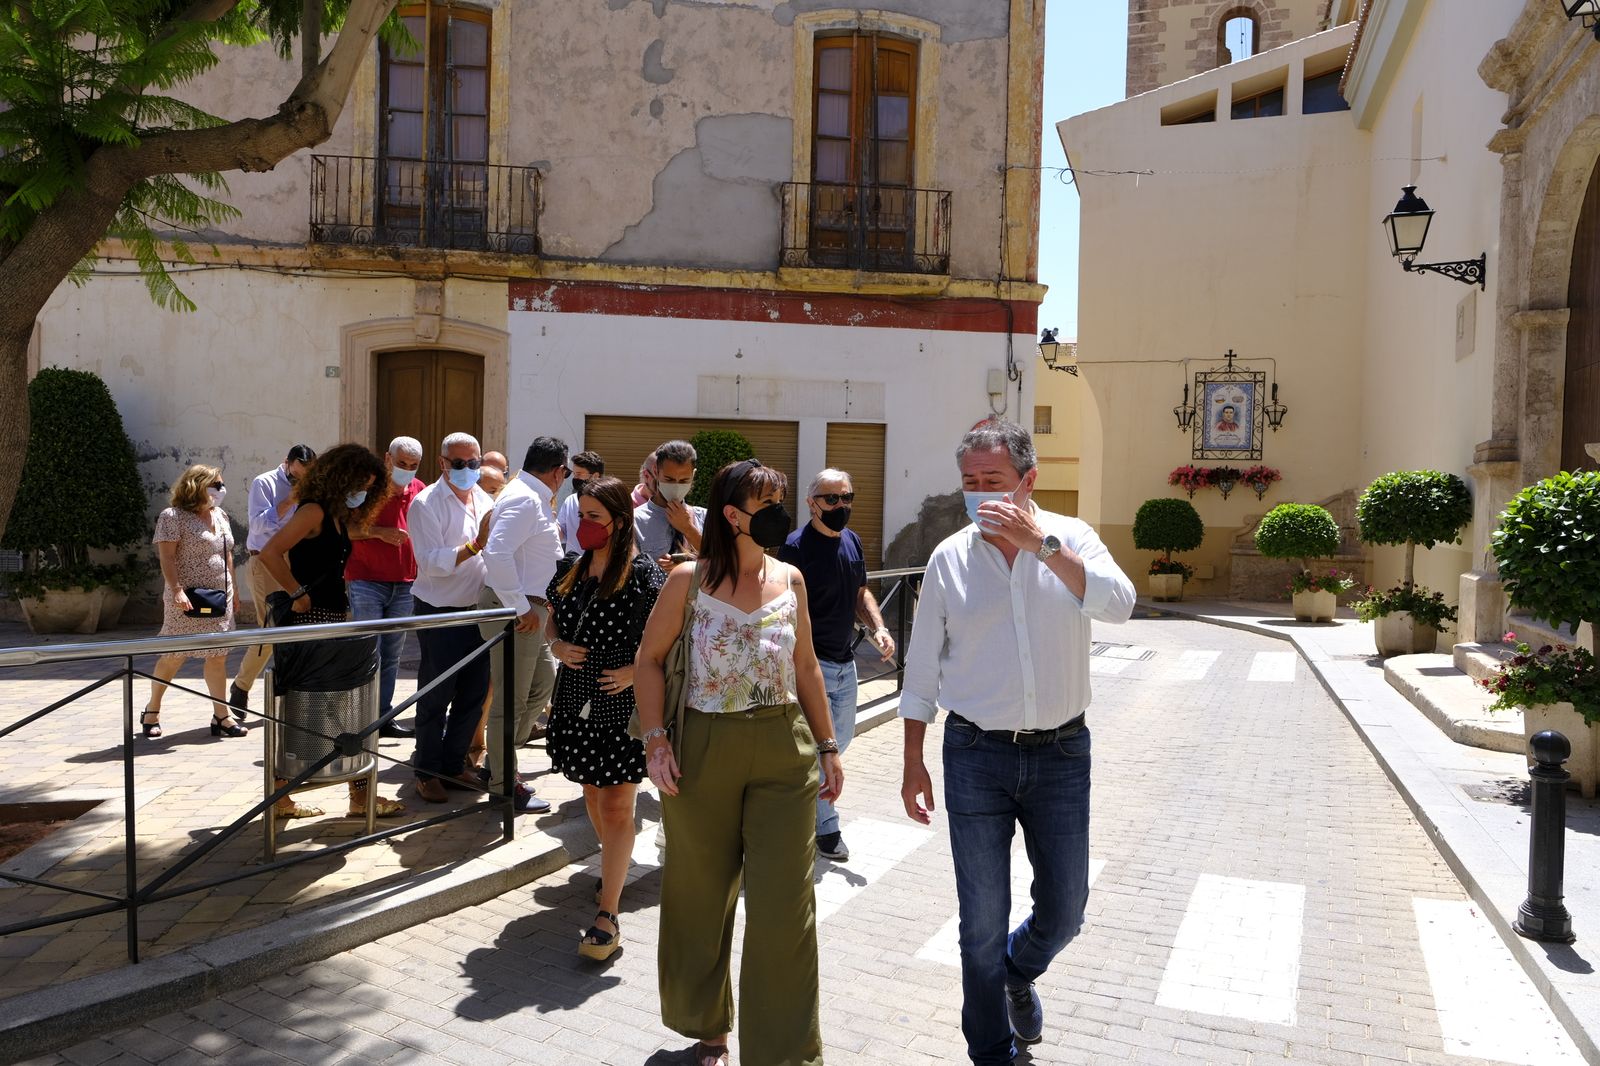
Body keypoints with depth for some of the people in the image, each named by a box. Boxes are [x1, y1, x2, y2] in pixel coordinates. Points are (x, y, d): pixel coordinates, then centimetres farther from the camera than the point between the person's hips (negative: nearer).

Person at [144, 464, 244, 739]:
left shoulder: (220, 515, 15)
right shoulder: (174, 516, -7)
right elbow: (167, 556, -15)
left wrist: (235, 590, 18)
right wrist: (177, 589, -25)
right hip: (188, 599, -7)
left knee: (218, 656, 6)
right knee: (174, 656, 1)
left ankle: (221, 716, 8)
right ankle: (152, 711, 19)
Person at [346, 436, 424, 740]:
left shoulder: (420, 492, 8)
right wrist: (377, 532, -16)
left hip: (404, 585, 4)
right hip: (367, 582, -4)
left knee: (392, 656, 9)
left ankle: (384, 717, 17)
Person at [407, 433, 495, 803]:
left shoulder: (486, 501, 9)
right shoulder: (426, 504, -10)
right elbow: (430, 562, -18)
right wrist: (475, 546, -26)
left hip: (478, 610, 6)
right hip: (439, 613, -6)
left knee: (474, 694, 12)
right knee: (436, 698, 4)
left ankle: (453, 764, 28)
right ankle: (427, 771, 19)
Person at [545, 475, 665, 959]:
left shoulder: (643, 574, -14)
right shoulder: (571, 569, 5)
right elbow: (552, 620, 18)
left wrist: (636, 670, -19)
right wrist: (557, 645, -2)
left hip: (623, 706, -6)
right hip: (576, 701, 6)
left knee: (616, 807, -3)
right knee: (592, 793, 19)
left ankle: (607, 916, 1)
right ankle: (614, 869, 43)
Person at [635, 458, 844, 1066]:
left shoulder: (790, 579, 4)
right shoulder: (688, 580, -5)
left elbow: (805, 667, 11)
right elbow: (650, 659, 1)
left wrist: (827, 746, 10)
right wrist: (654, 741, -9)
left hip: (784, 749, 2)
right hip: (705, 750, -1)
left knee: (785, 906, 1)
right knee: (701, 899, 13)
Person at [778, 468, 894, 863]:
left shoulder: (852, 541, 7)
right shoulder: (795, 547, -16)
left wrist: (878, 628, -1)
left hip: (845, 660, 8)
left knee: (841, 737, 19)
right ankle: (826, 827, 15)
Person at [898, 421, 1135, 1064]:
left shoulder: (1070, 538, -2)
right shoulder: (950, 558, -2)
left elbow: (1118, 606, -21)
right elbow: (922, 669, 4)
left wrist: (1039, 542, -26)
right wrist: (913, 763, 3)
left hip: (1061, 752, 1)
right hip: (976, 757, 0)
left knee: (1064, 912, 12)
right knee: (982, 921, 8)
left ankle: (1018, 971, 46)